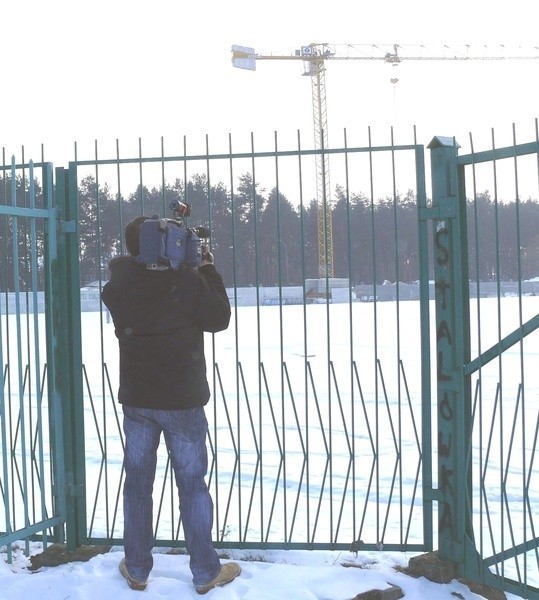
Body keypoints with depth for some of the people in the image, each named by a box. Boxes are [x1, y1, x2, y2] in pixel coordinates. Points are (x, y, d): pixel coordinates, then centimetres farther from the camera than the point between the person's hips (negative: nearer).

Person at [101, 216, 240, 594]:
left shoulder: (117, 289, -7)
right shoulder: (188, 281, -16)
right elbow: (219, 319, -3)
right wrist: (209, 271, 3)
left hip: (136, 399, 3)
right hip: (183, 400, -2)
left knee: (137, 482, 13)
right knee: (192, 484, 7)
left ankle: (137, 570, 22)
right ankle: (205, 572, 14)